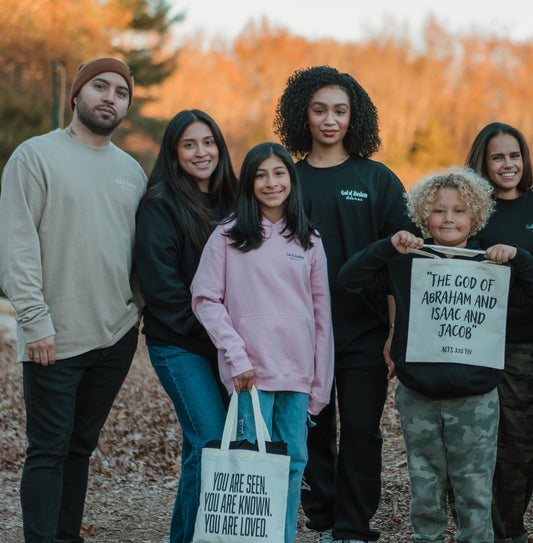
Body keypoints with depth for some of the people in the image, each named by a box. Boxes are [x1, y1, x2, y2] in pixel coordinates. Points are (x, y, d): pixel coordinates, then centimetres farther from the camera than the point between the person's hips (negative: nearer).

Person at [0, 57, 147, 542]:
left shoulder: (132, 170, 13)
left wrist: (138, 309, 7)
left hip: (117, 336, 5)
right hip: (55, 338, -5)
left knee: (81, 447, 13)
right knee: (49, 450, -3)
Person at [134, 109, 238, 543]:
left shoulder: (228, 202, 14)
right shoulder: (161, 206, -6)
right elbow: (161, 283, -12)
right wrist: (205, 332, -13)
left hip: (223, 343, 6)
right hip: (179, 345, -6)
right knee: (211, 441, -12)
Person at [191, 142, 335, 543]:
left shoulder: (309, 241, 11)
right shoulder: (228, 236, 2)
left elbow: (321, 312, 11)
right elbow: (205, 299, -1)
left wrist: (321, 382, 8)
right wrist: (236, 355, -10)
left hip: (298, 373, 3)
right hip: (250, 372, -3)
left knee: (294, 461, 6)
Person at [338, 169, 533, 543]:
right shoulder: (407, 263, 1)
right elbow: (349, 278, -2)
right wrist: (389, 246, -13)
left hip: (476, 401, -1)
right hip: (419, 400, 1)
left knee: (476, 492, 6)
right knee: (425, 490, 14)